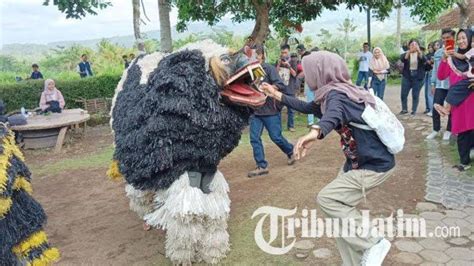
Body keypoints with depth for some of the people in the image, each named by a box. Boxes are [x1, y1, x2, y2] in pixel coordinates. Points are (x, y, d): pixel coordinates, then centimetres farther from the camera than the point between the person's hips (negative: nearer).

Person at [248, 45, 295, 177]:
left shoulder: (269, 68, -10)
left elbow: (280, 85, -18)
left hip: (270, 109, -5)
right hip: (255, 110, 5)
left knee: (276, 137, 3)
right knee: (254, 138, 0)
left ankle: (291, 152, 33)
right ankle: (262, 166, 10)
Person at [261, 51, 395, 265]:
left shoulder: (336, 94, -22)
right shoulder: (331, 94, 7)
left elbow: (334, 113, -46)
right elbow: (307, 107, 24)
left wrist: (315, 132, -66)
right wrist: (277, 95, 25)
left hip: (376, 165, -9)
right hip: (357, 162, 9)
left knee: (327, 199, -12)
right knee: (339, 205, 8)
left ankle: (373, 244, 0)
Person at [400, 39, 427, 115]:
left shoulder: (420, 54, 3)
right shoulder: (406, 54, 4)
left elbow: (424, 60, -18)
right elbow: (402, 59, -19)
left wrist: (419, 51, -34)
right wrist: (409, 52, -35)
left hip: (417, 77, -1)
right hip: (407, 76, 1)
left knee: (415, 95, 1)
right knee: (403, 94, 2)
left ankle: (414, 110, 10)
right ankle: (404, 109, 17)